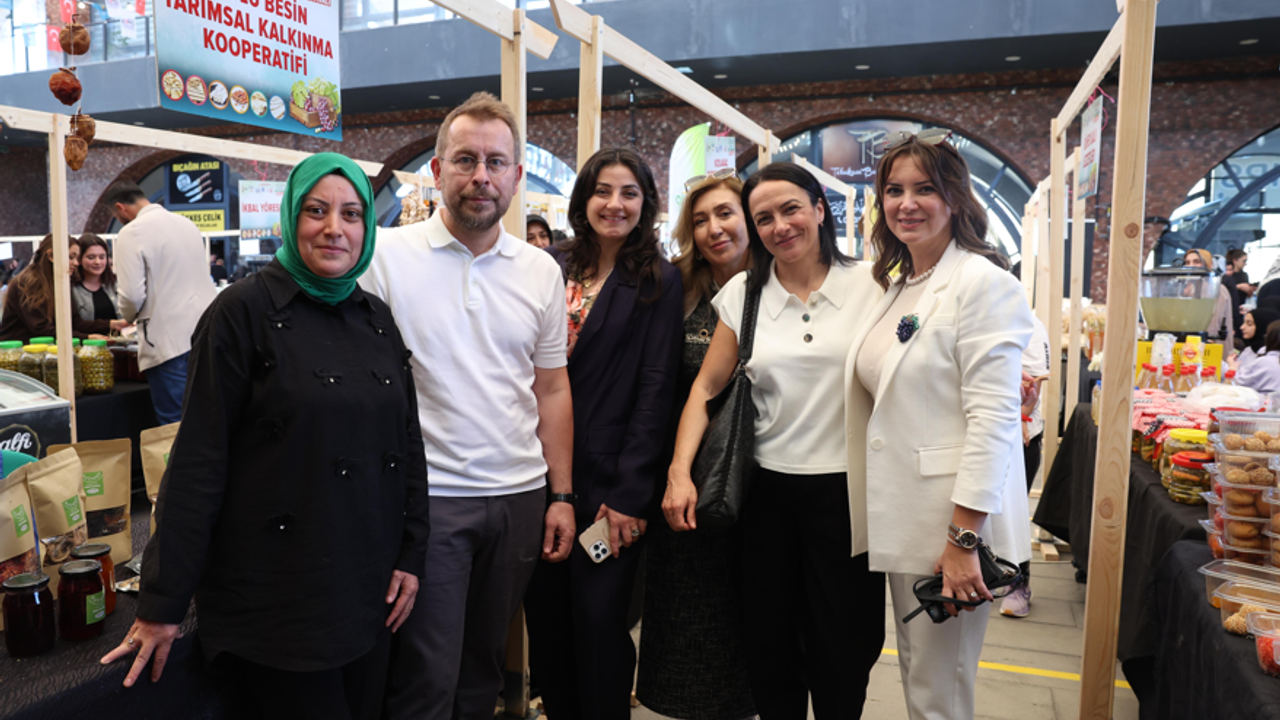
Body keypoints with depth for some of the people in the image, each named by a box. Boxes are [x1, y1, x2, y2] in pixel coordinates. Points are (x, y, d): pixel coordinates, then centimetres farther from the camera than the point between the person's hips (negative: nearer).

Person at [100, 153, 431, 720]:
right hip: (274, 603, -5)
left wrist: (411, 554, 6)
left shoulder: (377, 318, 7)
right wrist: (161, 603, -10)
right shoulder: (244, 312, -10)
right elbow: (198, 462, -11)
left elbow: (407, 441, 11)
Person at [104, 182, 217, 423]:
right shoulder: (187, 224, 13)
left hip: (170, 340, -7)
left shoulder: (130, 234, -8)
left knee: (175, 427, 0)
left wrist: (129, 317, 9)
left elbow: (132, 294, -14)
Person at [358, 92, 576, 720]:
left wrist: (561, 495, 6)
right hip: (424, 497, -3)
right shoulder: (387, 255, -5)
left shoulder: (541, 270, 6)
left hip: (519, 497, 4)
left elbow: (552, 390, 10)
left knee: (483, 668, 17)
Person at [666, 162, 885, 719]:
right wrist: (680, 472, -6)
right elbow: (705, 388, 4)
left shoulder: (870, 285, -2)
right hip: (769, 489, 2)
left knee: (841, 650, 8)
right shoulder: (743, 294, 4)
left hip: (848, 488, -2)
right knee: (769, 647, 12)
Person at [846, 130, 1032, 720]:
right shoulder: (898, 286, 12)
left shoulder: (984, 284, -13)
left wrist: (964, 539, -21)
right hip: (905, 518, 8)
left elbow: (993, 417, -19)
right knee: (914, 671, 20)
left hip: (953, 518, -8)